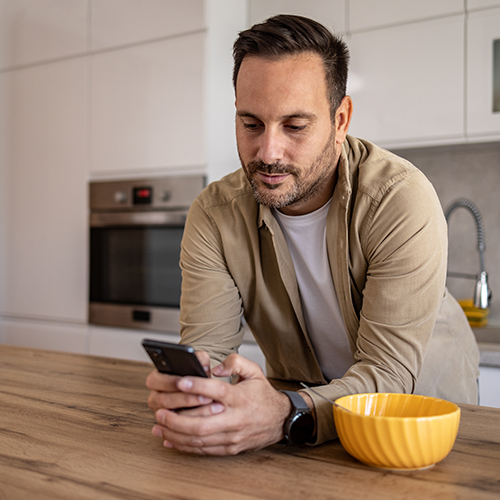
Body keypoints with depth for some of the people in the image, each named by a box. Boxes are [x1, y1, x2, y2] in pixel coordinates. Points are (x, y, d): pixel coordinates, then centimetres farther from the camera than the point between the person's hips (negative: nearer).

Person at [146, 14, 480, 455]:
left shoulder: (401, 200, -24)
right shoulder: (215, 215, -13)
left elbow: (388, 373, -29)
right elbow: (204, 345, -17)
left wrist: (286, 417, -47)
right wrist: (183, 390, -41)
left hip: (422, 393, -2)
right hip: (301, 400, 2)